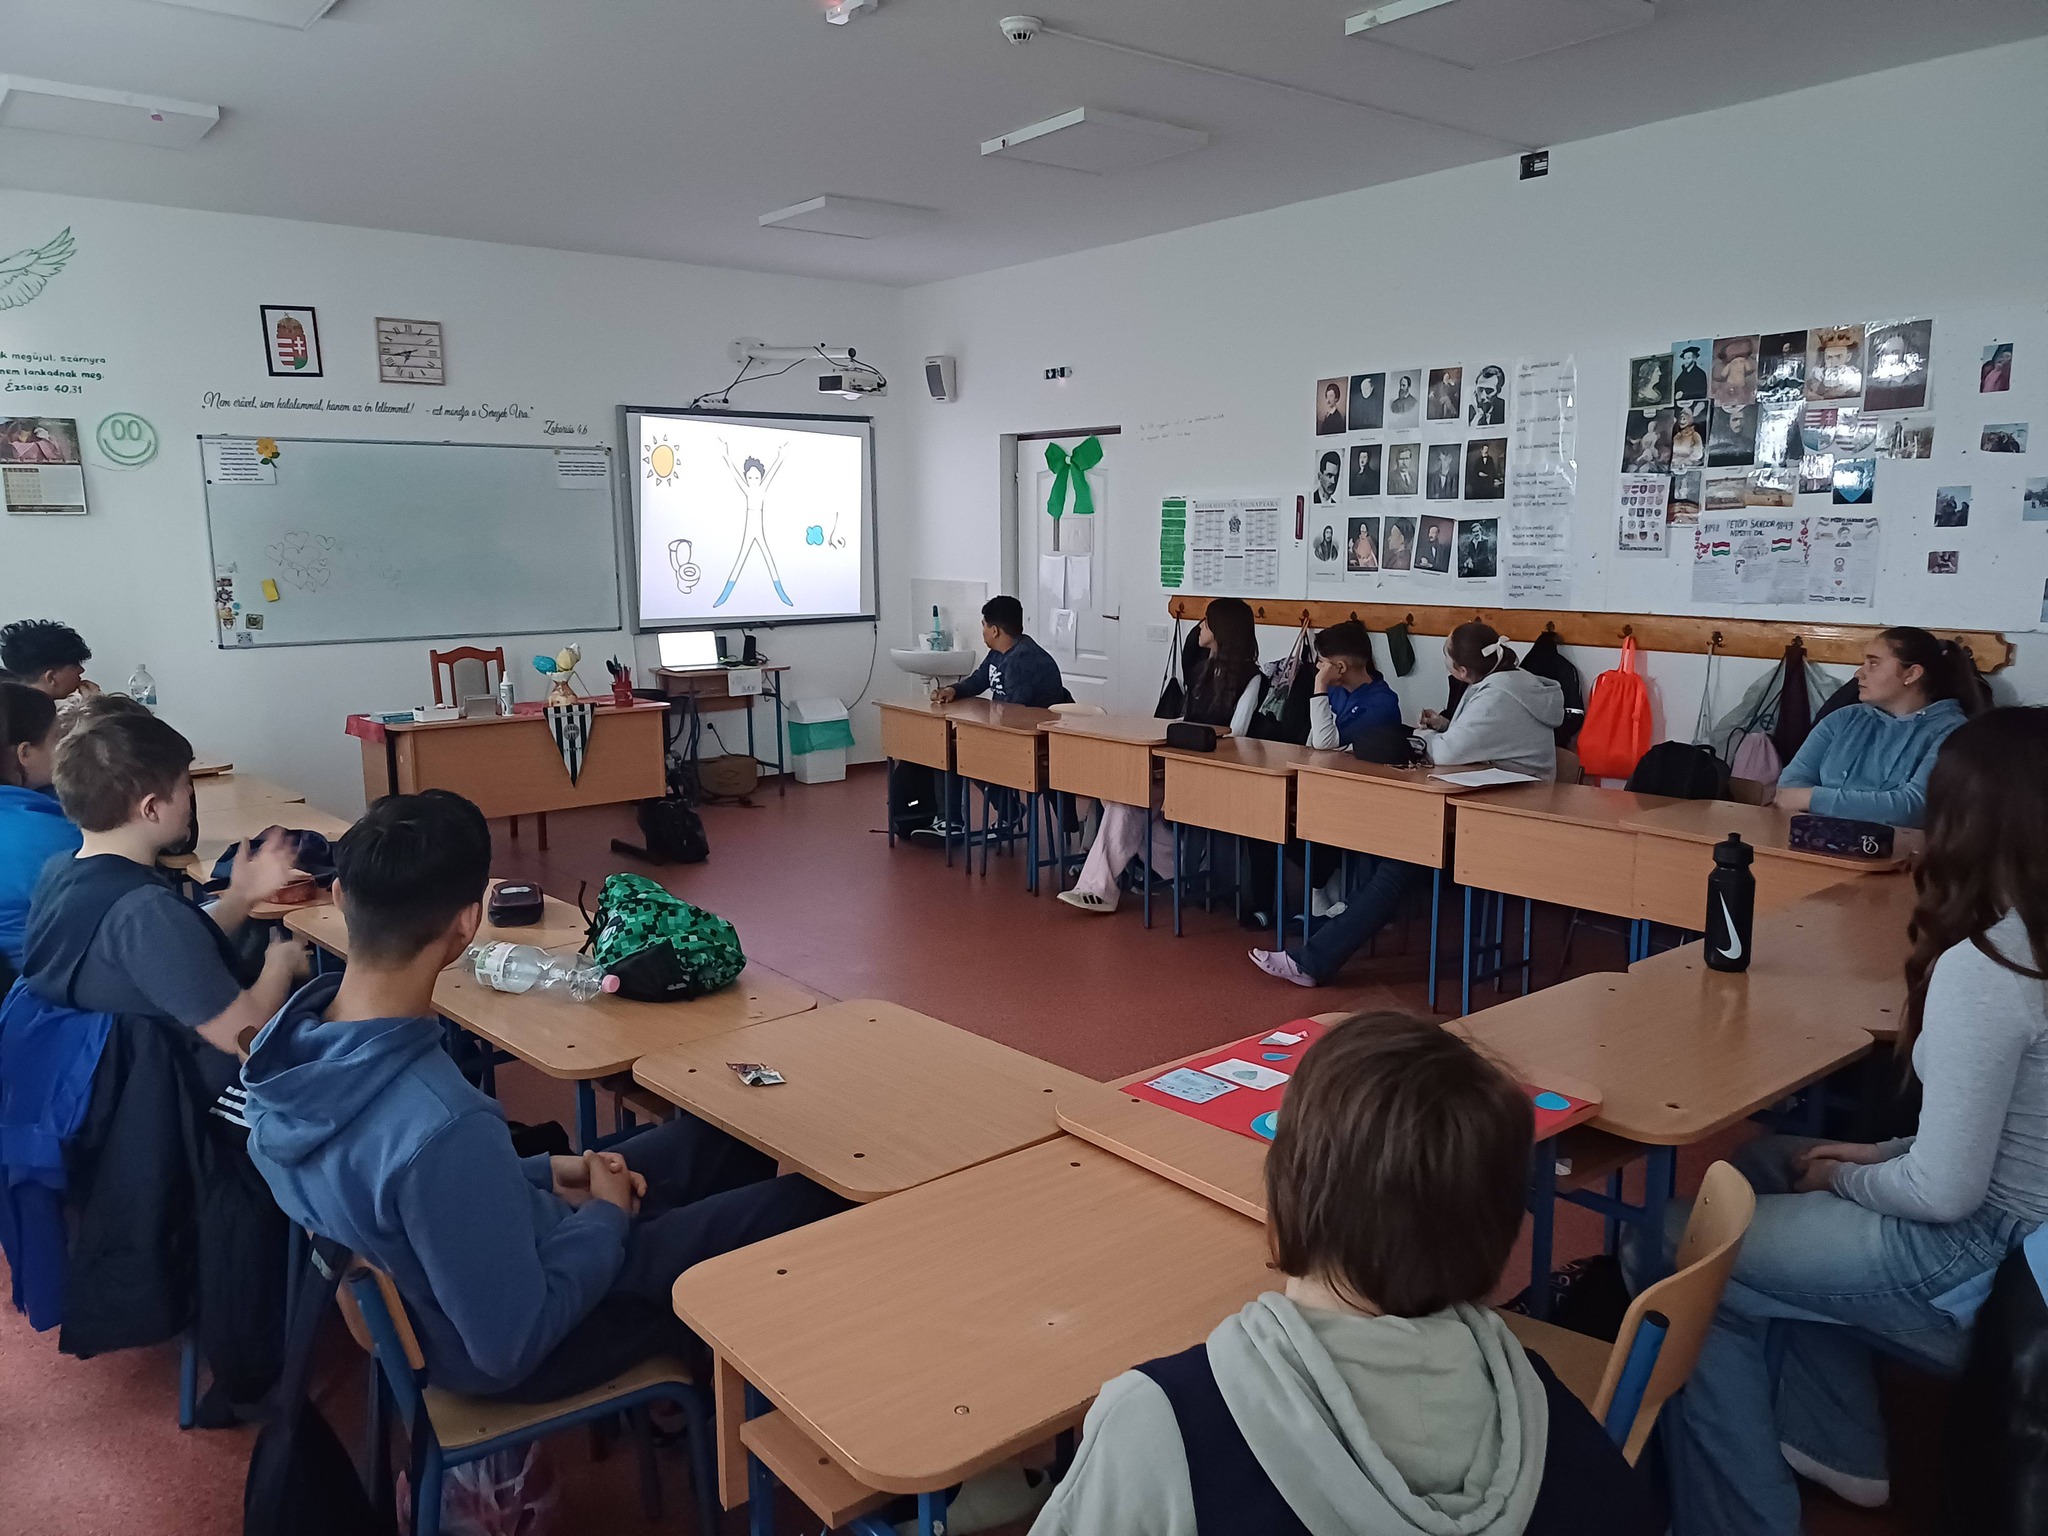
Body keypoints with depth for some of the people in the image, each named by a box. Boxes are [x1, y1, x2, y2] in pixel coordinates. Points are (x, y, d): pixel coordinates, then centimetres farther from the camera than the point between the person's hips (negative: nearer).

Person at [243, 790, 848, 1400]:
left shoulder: (293, 1041, -14)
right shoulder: (442, 1129, -40)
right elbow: (511, 1345, -30)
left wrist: (539, 1176, 1)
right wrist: (606, 1218, -14)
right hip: (523, 1344, -7)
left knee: (713, 1139, 20)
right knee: (811, 1201, 4)